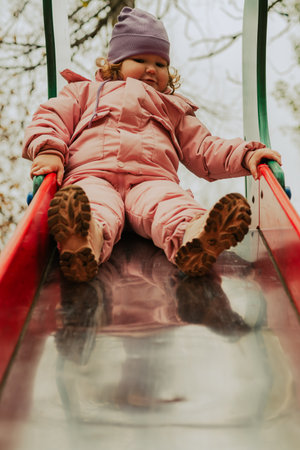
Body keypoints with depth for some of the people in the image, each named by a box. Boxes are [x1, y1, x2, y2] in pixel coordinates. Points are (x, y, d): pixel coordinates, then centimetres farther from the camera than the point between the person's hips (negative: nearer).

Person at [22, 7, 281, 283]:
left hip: (151, 180, 1)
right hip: (92, 176, 0)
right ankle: (84, 241, -69)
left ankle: (191, 240, -67)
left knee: (171, 204, -36)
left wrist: (245, 155, 12)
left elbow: (204, 151, 31)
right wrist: (48, 151, -3)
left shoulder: (175, 108, 39)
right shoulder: (86, 92, 35)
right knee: (92, 202, -39)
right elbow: (50, 118, 22)